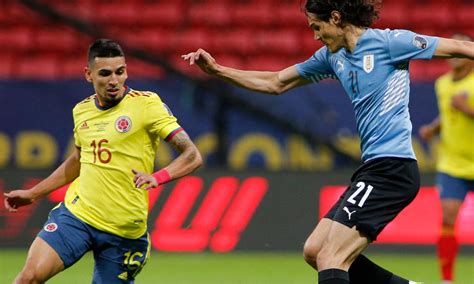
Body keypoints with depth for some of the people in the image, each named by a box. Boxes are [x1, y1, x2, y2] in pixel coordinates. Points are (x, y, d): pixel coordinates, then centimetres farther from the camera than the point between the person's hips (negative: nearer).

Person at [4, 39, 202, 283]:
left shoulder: (146, 104, -8)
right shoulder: (82, 110, 8)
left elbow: (192, 155, -12)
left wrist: (157, 177, -30)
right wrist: (33, 193, 29)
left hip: (123, 231, -3)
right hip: (77, 212, 3)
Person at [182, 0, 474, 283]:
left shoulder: (388, 42, -8)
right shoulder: (333, 56, 15)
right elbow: (275, 83, 25)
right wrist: (217, 70, 20)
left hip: (391, 168, -9)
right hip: (373, 166, 9)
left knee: (330, 260, -16)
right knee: (315, 251, 10)